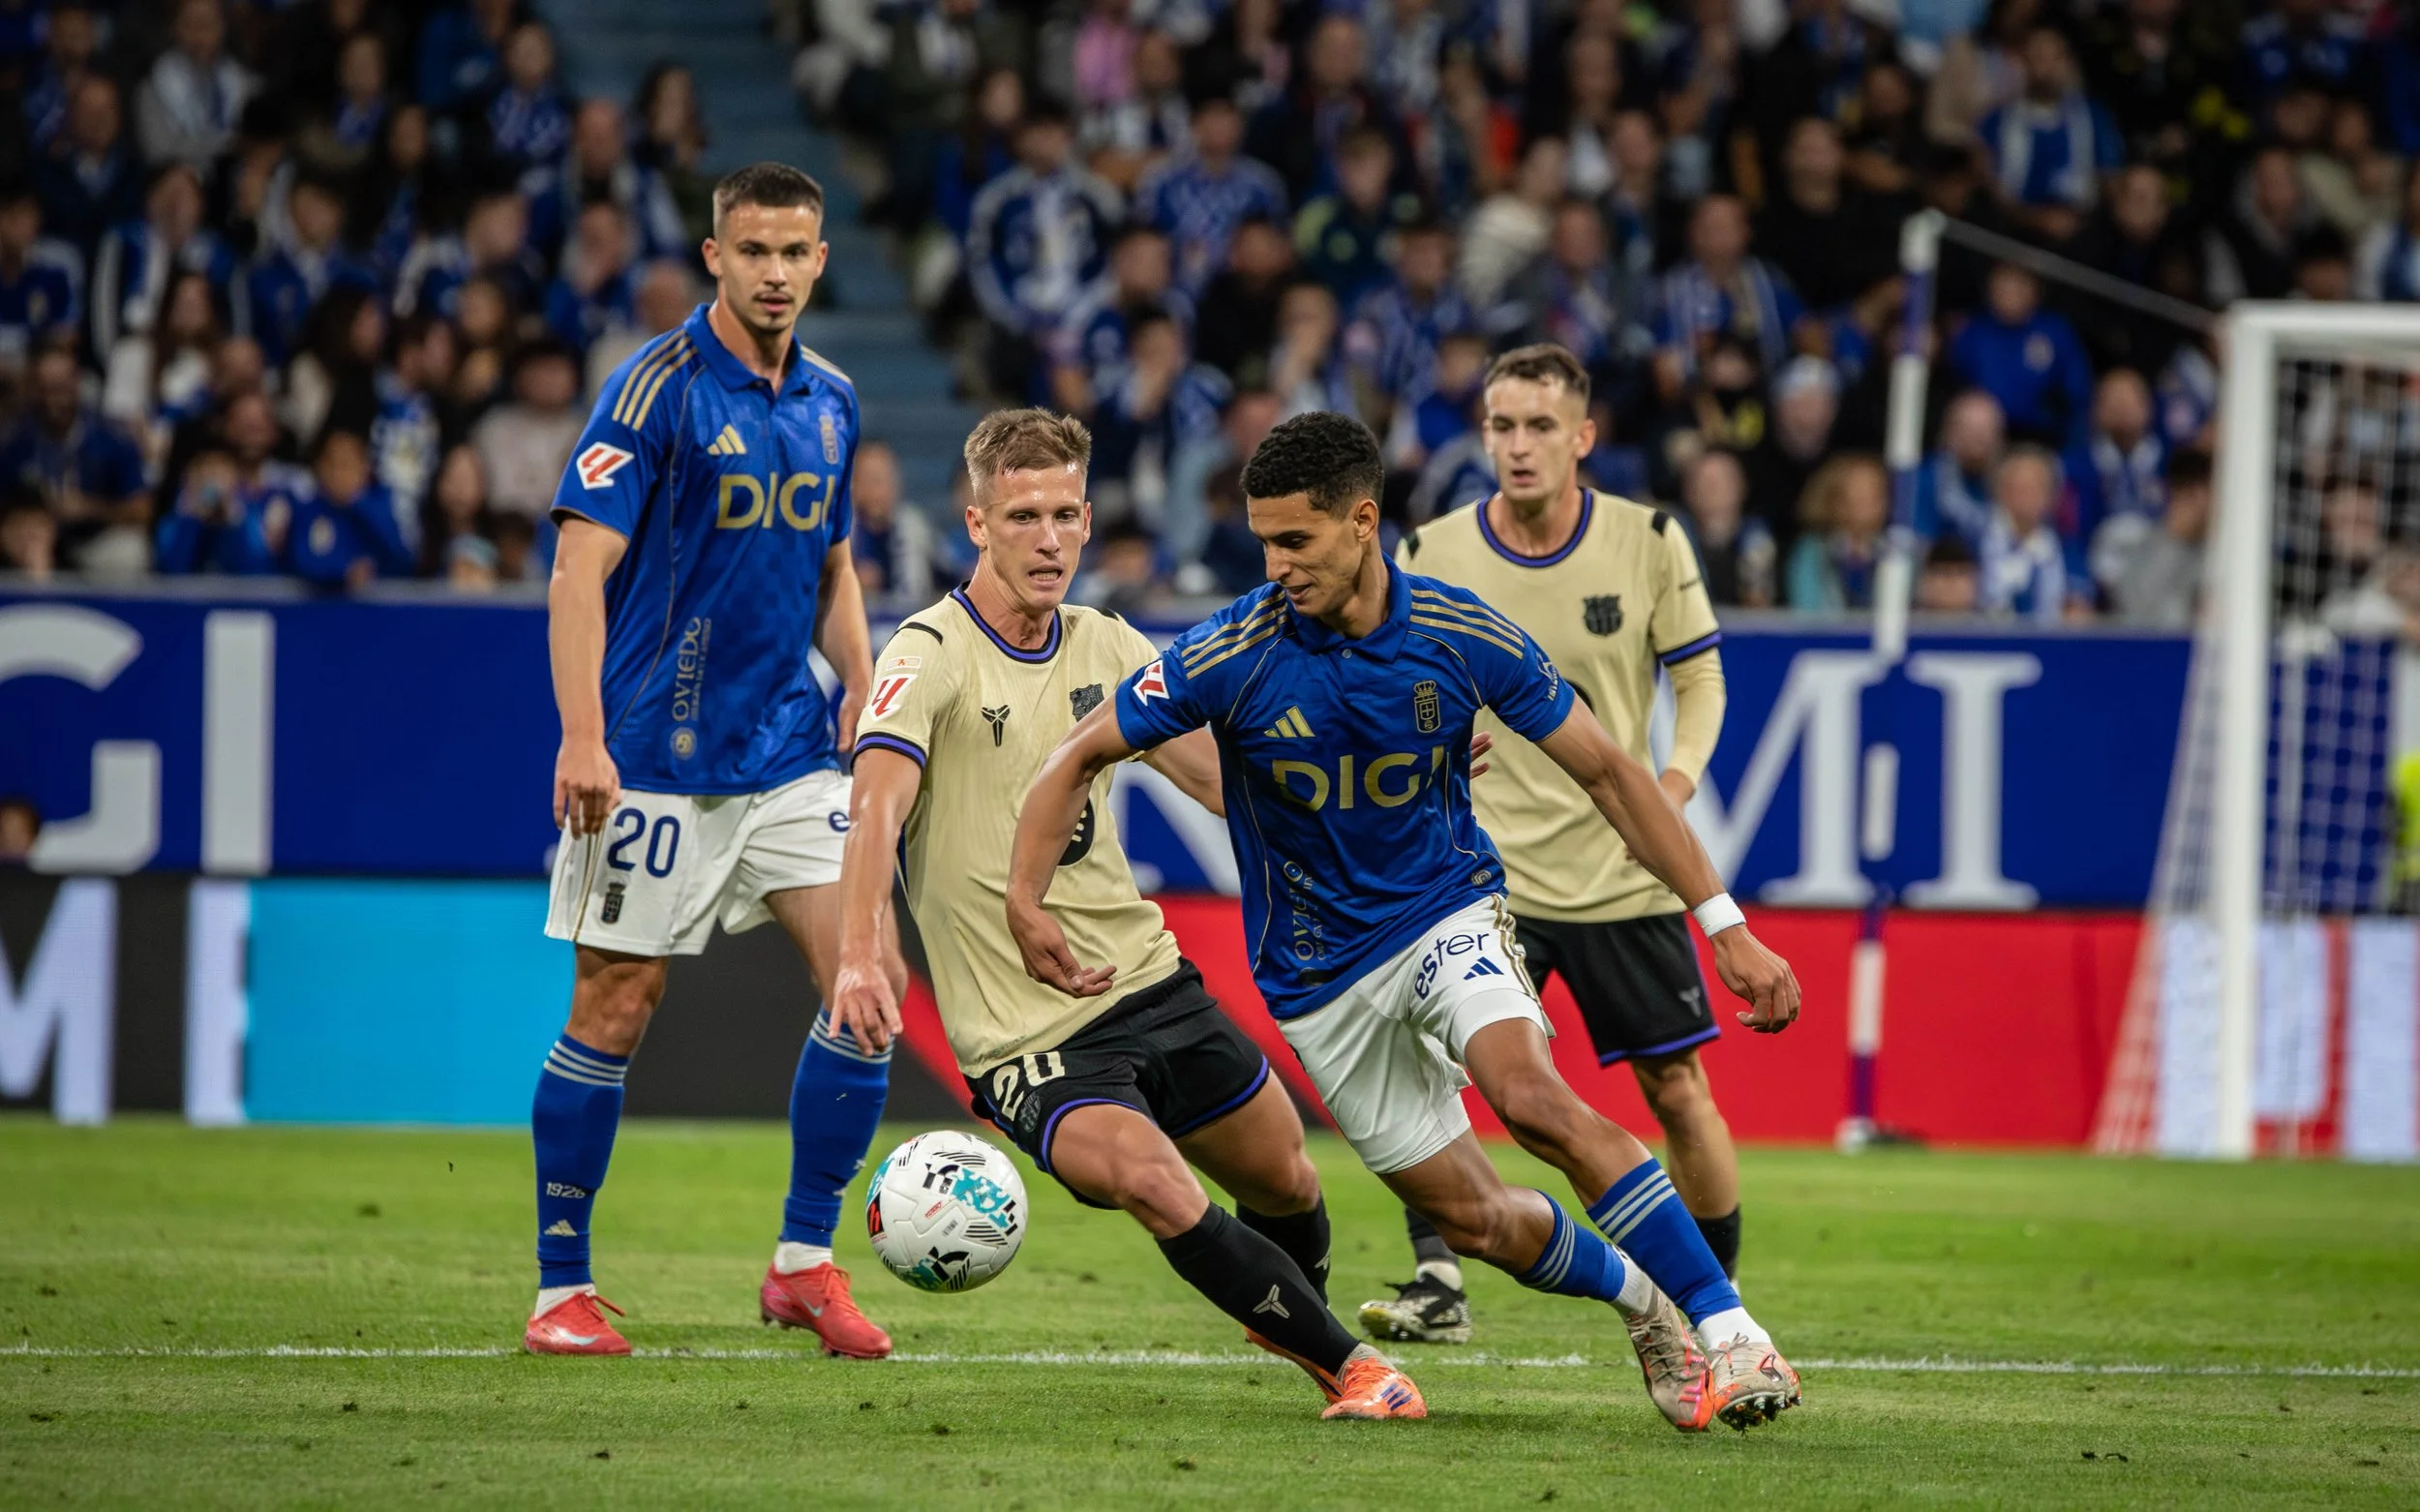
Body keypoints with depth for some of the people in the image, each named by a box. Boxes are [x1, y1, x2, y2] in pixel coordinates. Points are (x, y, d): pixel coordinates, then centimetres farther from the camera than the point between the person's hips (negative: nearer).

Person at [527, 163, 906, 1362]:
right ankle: (562, 1288, 9)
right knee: (615, 1008, -2)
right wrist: (583, 737, -23)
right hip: (656, 758, -6)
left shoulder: (831, 401, 10)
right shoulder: (658, 385, -10)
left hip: (790, 755, 6)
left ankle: (804, 1261, 6)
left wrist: (864, 704, 10)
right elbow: (581, 563, -15)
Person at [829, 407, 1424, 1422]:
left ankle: (1291, 1317, 49)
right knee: (1158, 1191, -27)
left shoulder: (1108, 648, 6)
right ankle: (1348, 1366, -12)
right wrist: (860, 953, -45)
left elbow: (1226, 778, 13)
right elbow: (876, 805, -29)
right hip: (1023, 1030, -7)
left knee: (1282, 1179, 15)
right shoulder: (931, 654, -14)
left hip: (1147, 980, 7)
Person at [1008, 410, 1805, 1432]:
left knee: (1532, 1097, -30)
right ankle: (1644, 1299, 29)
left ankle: (1728, 1328, -26)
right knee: (1472, 1220, -1)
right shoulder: (1230, 655, -17)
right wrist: (1024, 902, -18)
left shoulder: (1464, 636, -15)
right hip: (1320, 974, 1)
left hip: (1448, 911, -1)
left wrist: (1725, 925, -5)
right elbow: (1081, 756, -4)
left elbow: (1605, 770, -4)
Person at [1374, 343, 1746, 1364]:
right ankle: (1436, 1284, -14)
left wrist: (1678, 776, -12)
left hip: (1623, 873, 0)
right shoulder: (1431, 556, -4)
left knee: (1678, 1091, 6)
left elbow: (1699, 675, 5)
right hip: (1486, 869, 0)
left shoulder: (1649, 542, -5)